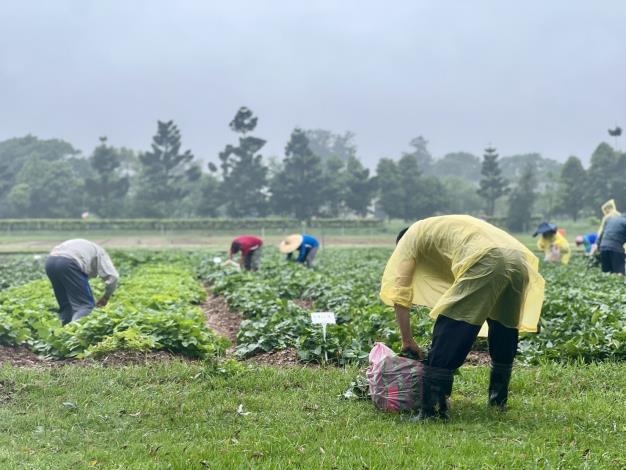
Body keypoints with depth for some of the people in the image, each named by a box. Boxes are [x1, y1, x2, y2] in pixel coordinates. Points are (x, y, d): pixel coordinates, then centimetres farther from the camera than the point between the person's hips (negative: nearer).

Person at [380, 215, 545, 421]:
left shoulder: (411, 236, 22)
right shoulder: (447, 228, 42)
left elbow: (399, 294, 14)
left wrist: (407, 341, 19)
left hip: (486, 264, -8)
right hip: (520, 260, 8)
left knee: (448, 335, -2)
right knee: (504, 329, 26)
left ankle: (432, 410, -6)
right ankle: (498, 398, 40)